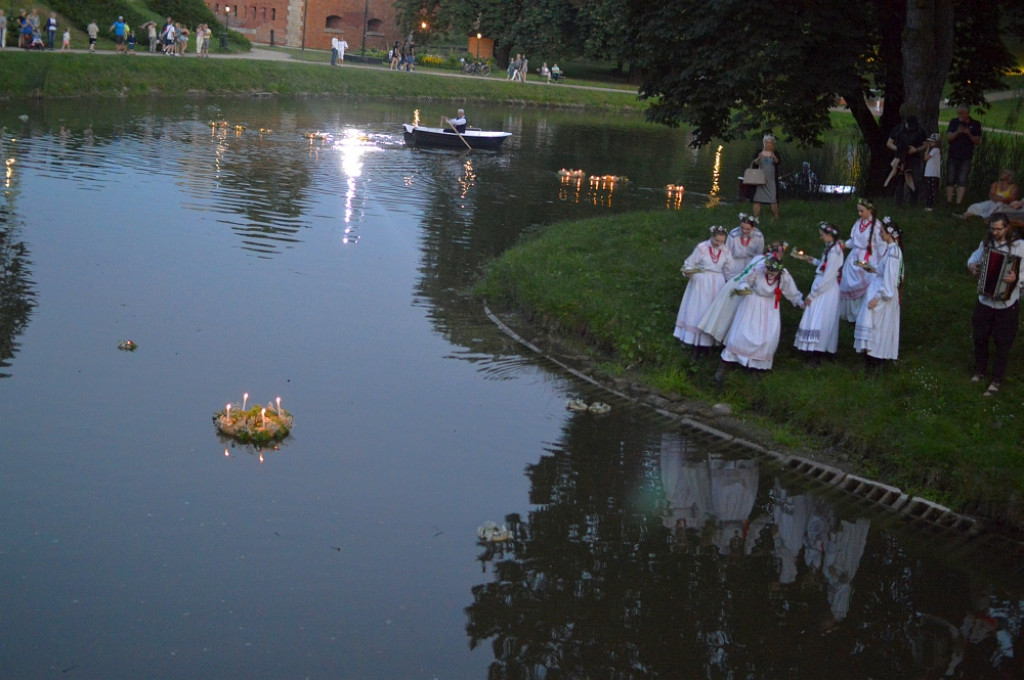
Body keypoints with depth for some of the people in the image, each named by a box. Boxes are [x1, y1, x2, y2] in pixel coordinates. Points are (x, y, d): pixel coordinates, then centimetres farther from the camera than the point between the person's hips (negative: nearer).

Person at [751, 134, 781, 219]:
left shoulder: (775, 153, 5)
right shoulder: (759, 152, 7)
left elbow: (778, 161, -14)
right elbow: (755, 162, -6)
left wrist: (774, 157, -36)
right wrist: (759, 158, -28)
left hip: (771, 180, -1)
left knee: (773, 200, -4)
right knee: (757, 199, -5)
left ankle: (776, 217, 6)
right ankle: (755, 218, -3)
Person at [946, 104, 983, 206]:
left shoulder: (975, 124, 2)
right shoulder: (954, 122, 7)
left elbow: (978, 141, 0)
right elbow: (948, 138, 0)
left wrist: (969, 134, -18)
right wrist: (957, 132, -18)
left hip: (966, 158, -2)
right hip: (953, 156, 2)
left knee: (962, 181, -6)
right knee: (950, 181, 2)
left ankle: (958, 203, -7)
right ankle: (948, 202, 7)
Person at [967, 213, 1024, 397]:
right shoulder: (986, 244, 2)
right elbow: (974, 258, 20)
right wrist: (972, 266, -2)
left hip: (1007, 304, -4)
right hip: (985, 301, 4)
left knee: (1003, 343, 4)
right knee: (980, 338, 15)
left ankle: (996, 381, 16)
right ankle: (980, 371, 36)